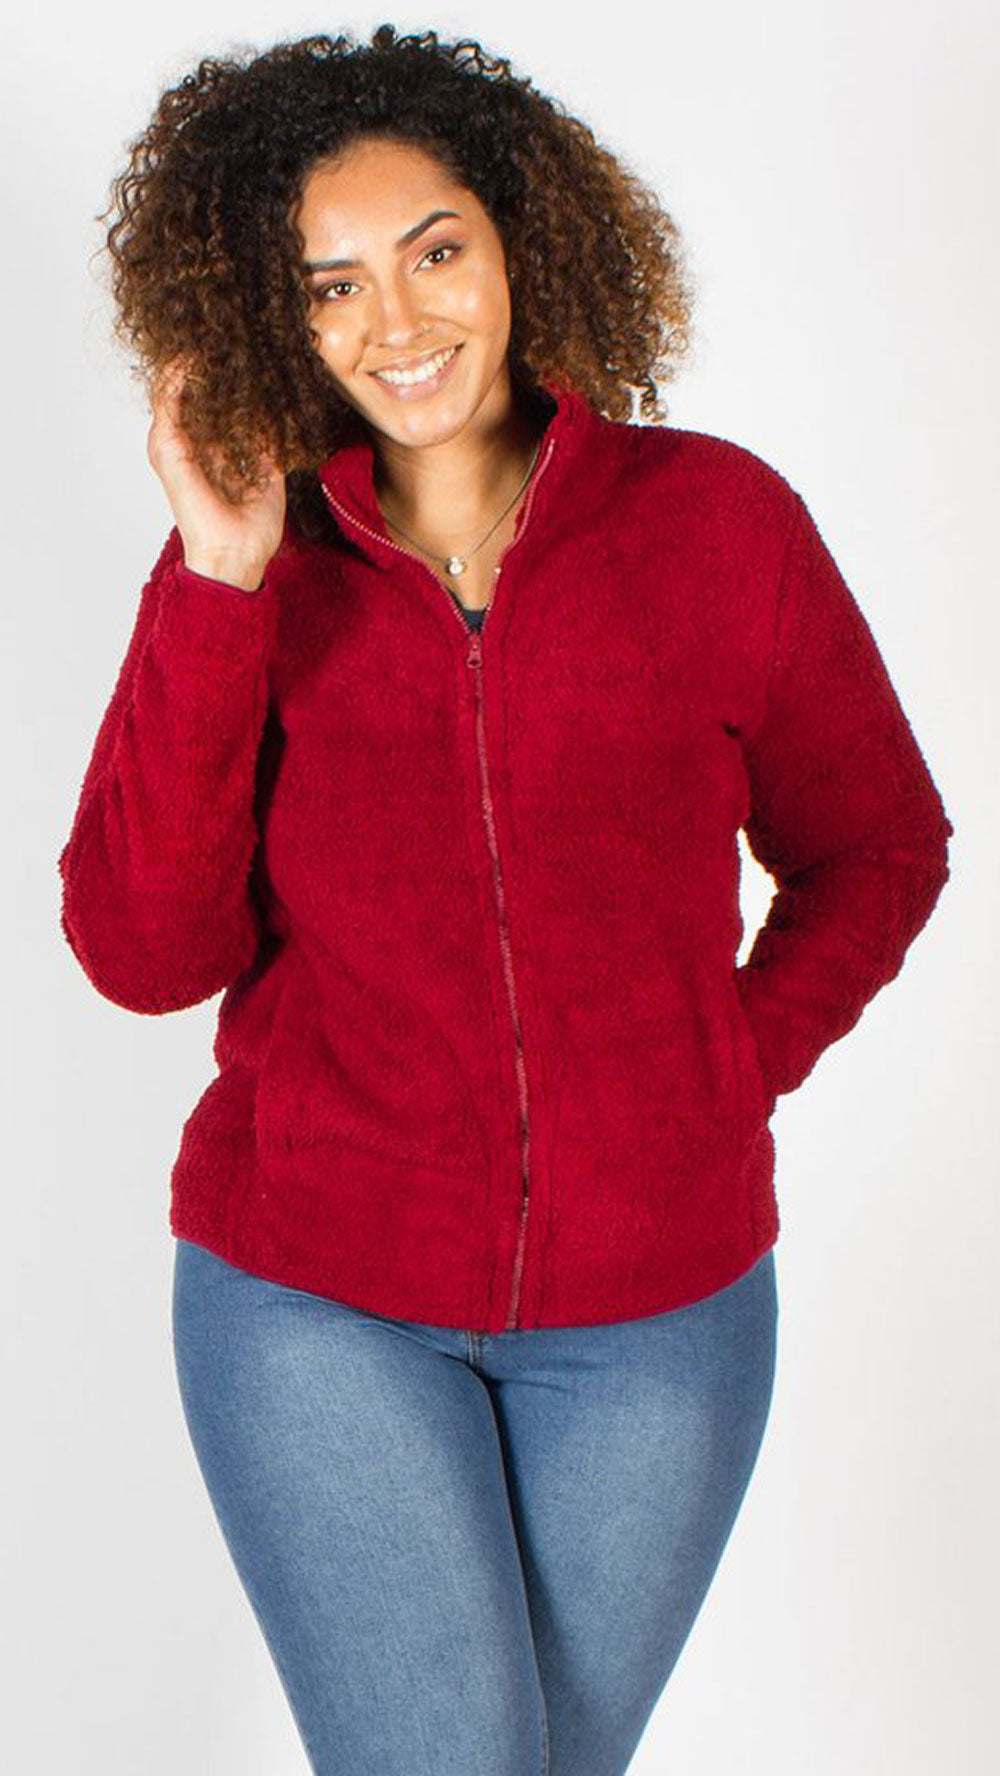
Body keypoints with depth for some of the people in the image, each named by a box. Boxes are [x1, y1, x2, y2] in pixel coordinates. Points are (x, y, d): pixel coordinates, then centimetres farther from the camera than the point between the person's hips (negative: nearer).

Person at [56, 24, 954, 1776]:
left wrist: (726, 1073, -6)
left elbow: (873, 850, 7)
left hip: (656, 1310, 2)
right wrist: (219, 589, -20)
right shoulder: (247, 571, -5)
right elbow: (139, 952, -14)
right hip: (316, 1300, -1)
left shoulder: (716, 520, -5)